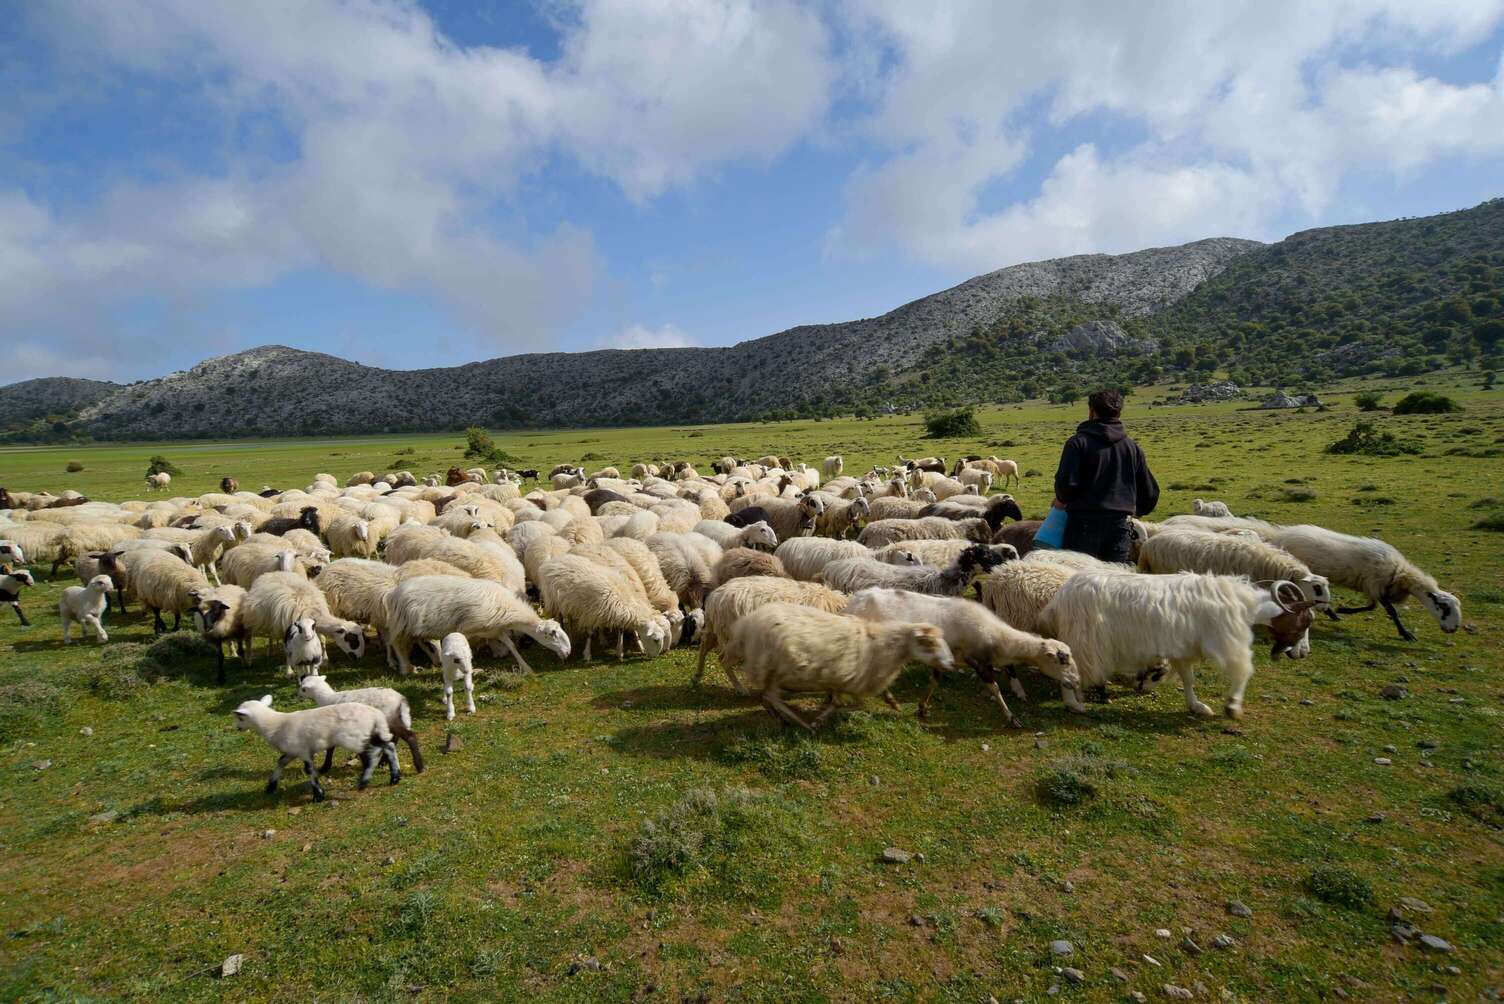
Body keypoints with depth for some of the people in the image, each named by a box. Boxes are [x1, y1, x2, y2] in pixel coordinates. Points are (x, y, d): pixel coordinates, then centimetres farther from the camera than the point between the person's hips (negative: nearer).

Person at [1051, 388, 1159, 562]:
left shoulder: (1078, 442, -5)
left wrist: (1061, 500, 6)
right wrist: (1138, 510, 34)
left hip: (1084, 522, -4)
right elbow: (1150, 491, 14)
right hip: (1119, 523, 4)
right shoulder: (1133, 447, 10)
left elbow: (1067, 482, -16)